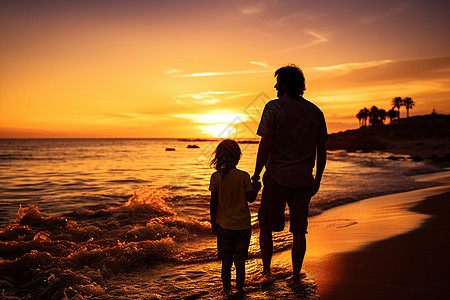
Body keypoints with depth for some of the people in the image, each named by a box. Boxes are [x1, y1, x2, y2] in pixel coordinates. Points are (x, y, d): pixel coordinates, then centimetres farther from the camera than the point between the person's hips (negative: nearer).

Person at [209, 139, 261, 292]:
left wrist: (213, 222, 6)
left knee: (226, 261, 13)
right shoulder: (243, 176, -10)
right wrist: (256, 187, 15)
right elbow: (250, 198, -4)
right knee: (240, 260, 10)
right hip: (243, 226, -1)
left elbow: (213, 203, -5)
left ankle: (227, 288, 24)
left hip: (224, 226, 1)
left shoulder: (216, 177, -8)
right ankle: (239, 288, 18)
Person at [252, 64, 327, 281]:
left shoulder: (274, 108, -8)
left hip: (277, 178, -4)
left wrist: (256, 174, -3)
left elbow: (265, 146, -13)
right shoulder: (315, 111, 6)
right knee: (299, 231, 12)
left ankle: (266, 271, 20)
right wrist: (317, 179, 17)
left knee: (266, 227, 13)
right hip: (304, 180, 4)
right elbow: (322, 151, 8)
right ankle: (295, 276, 22)